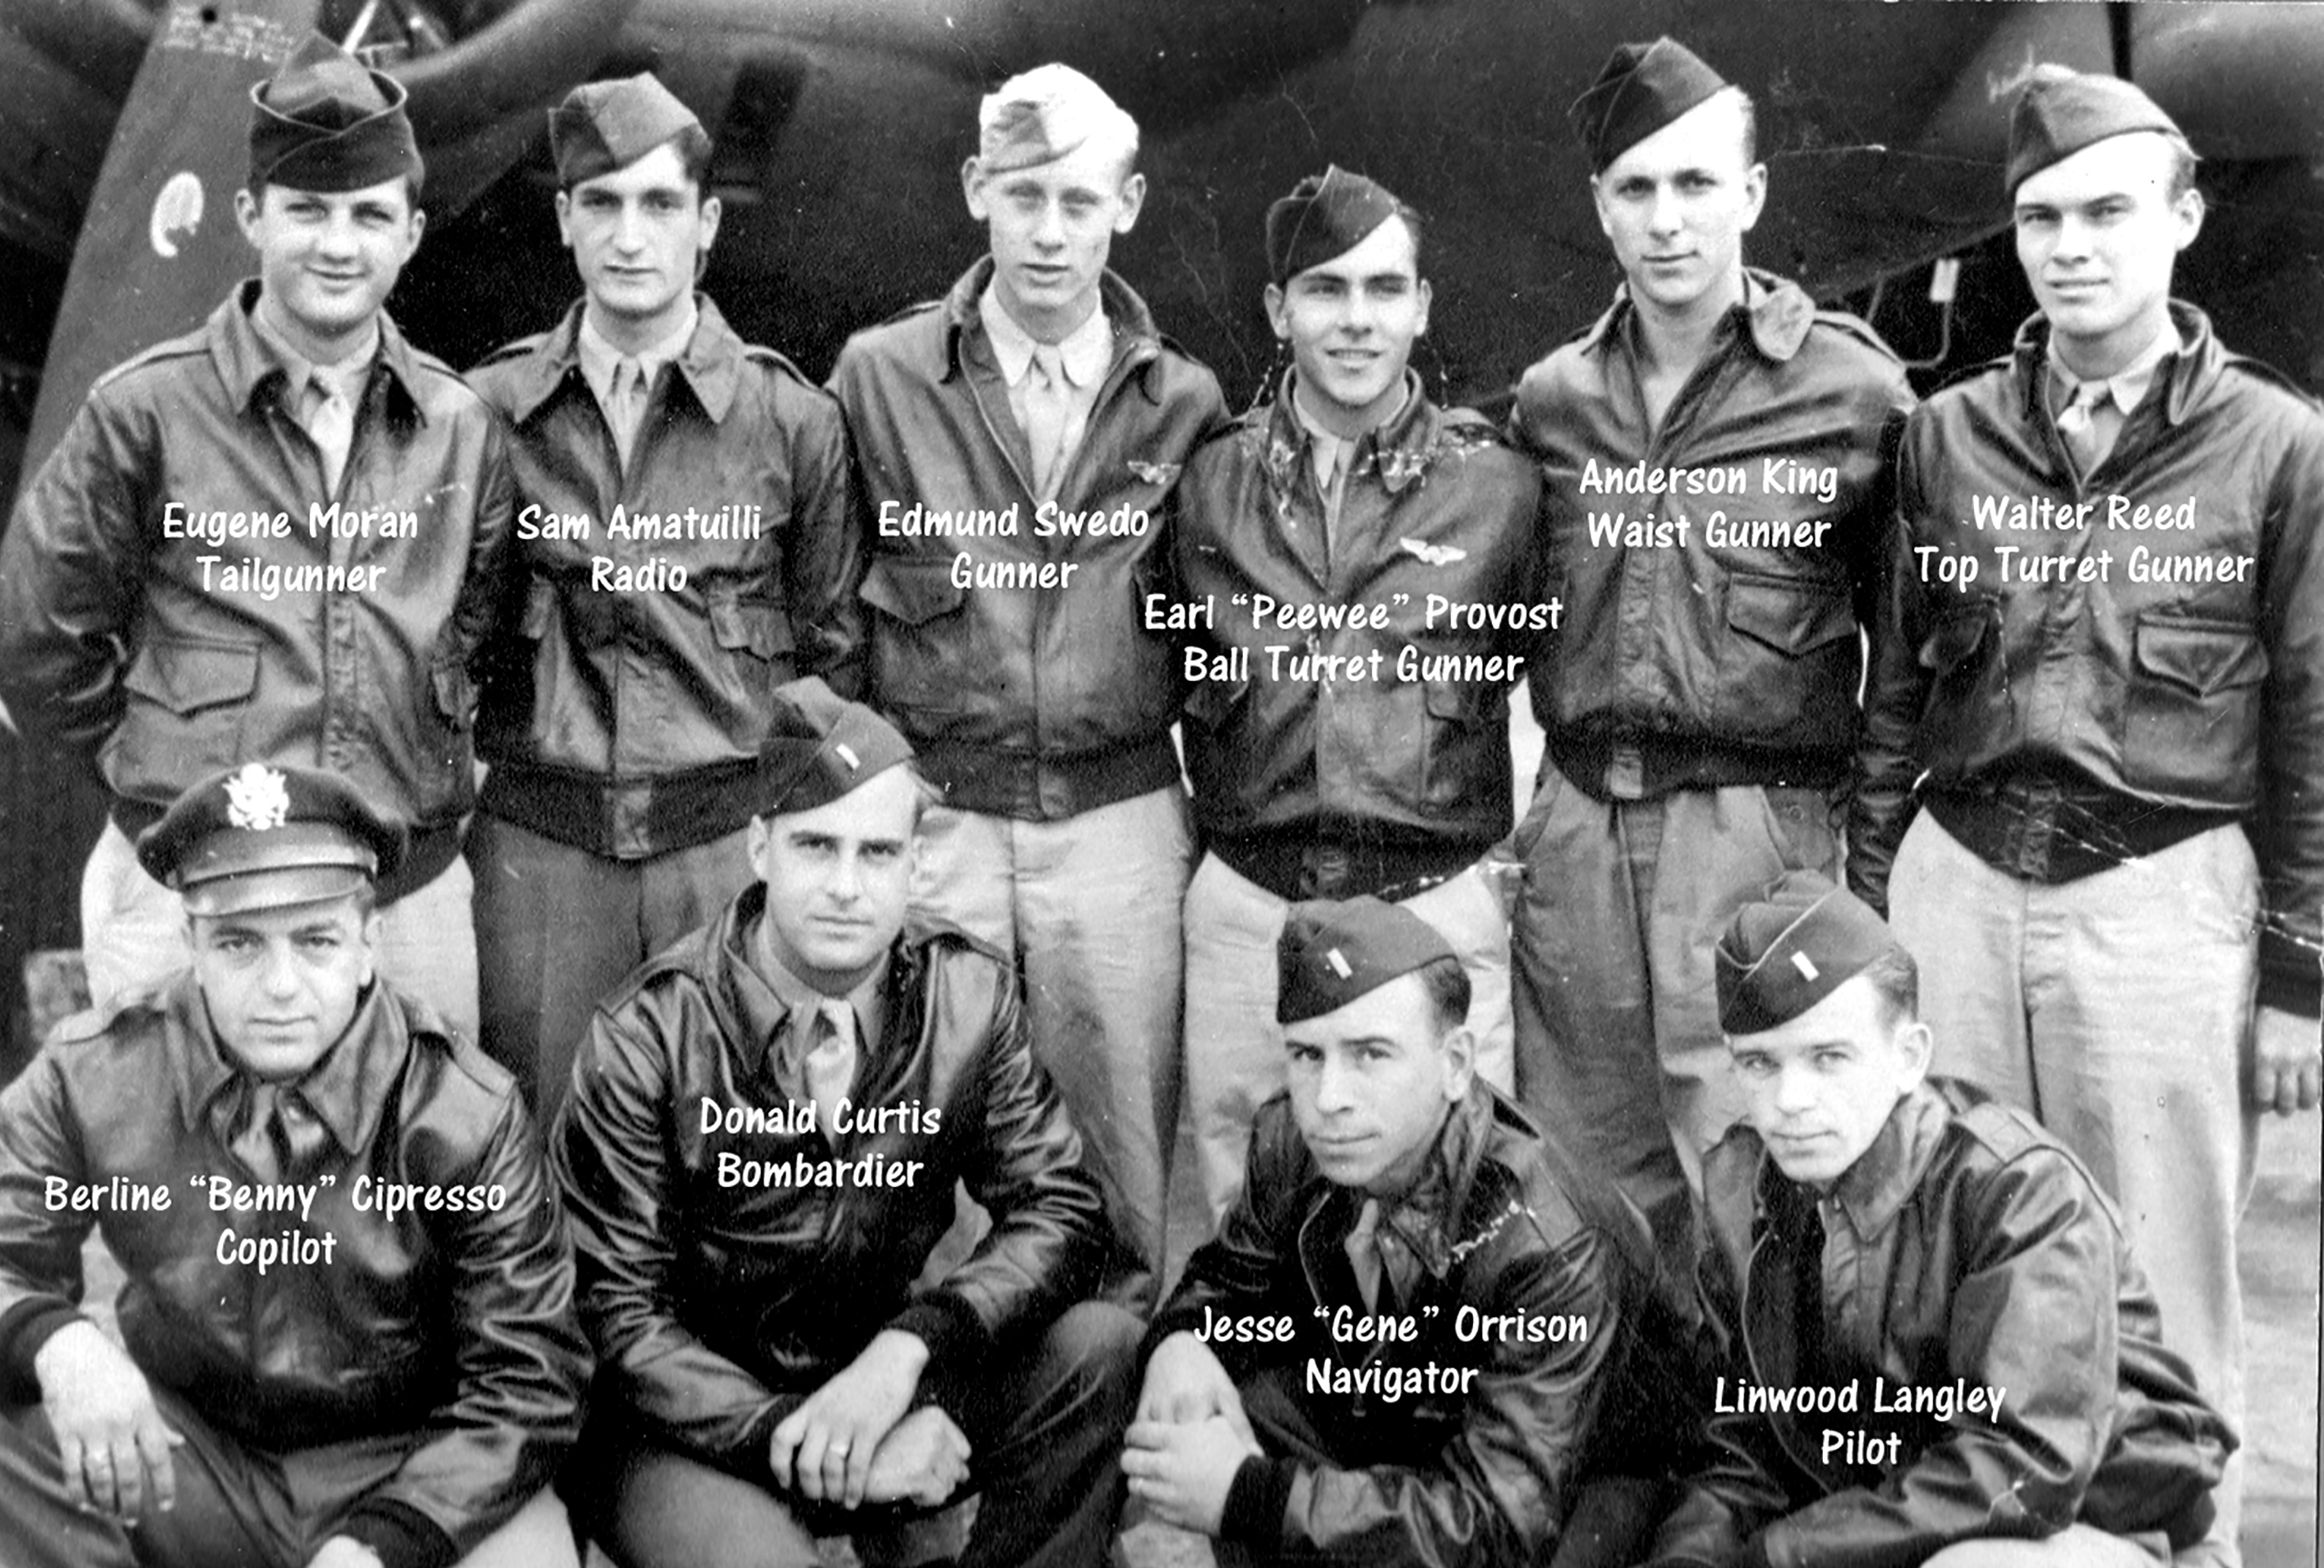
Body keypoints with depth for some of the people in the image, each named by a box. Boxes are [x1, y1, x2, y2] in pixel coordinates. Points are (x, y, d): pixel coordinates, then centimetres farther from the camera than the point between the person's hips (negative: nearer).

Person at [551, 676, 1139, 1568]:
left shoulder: (970, 996, -4)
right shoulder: (650, 1035, -14)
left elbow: (1060, 1212, -7)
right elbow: (617, 1311, -13)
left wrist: (904, 1351, -24)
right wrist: (802, 1438, -25)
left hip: (879, 1383, 4)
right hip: (693, 1426, -4)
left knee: (1100, 1346, -20)